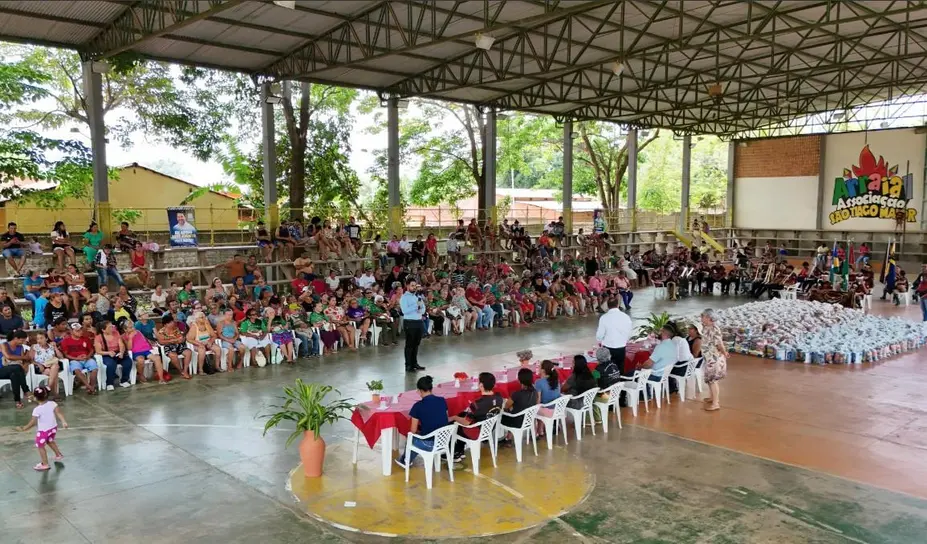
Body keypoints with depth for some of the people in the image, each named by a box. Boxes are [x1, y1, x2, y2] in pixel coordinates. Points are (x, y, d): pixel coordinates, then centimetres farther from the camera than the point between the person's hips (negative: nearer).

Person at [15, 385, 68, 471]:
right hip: (53, 428, 6)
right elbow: (59, 413, -18)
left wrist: (24, 428, -10)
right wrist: (64, 422, -22)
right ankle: (58, 455, 46)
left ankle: (45, 465, 19)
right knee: (50, 441, 32)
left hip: (43, 431, -6)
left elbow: (33, 422, -21)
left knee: (40, 447, 13)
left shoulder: (37, 410, -24)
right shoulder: (52, 404, -12)